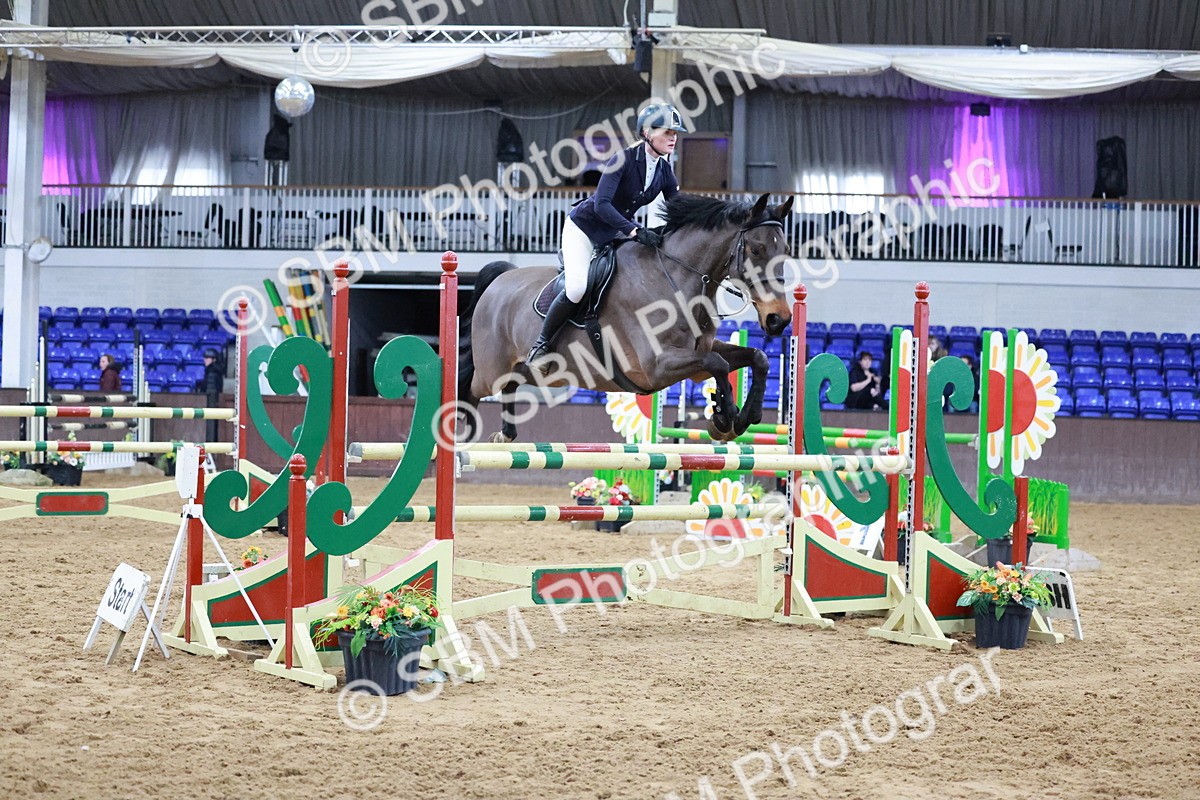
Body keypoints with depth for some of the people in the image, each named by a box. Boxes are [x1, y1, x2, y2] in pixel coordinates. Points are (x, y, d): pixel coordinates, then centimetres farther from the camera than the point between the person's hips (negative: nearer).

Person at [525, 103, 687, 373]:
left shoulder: (665, 171, -4)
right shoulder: (625, 159, -23)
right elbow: (601, 204, -32)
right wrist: (636, 231, -40)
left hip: (615, 233, 8)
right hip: (583, 226, -8)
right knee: (577, 289, -25)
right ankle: (541, 344, -6)